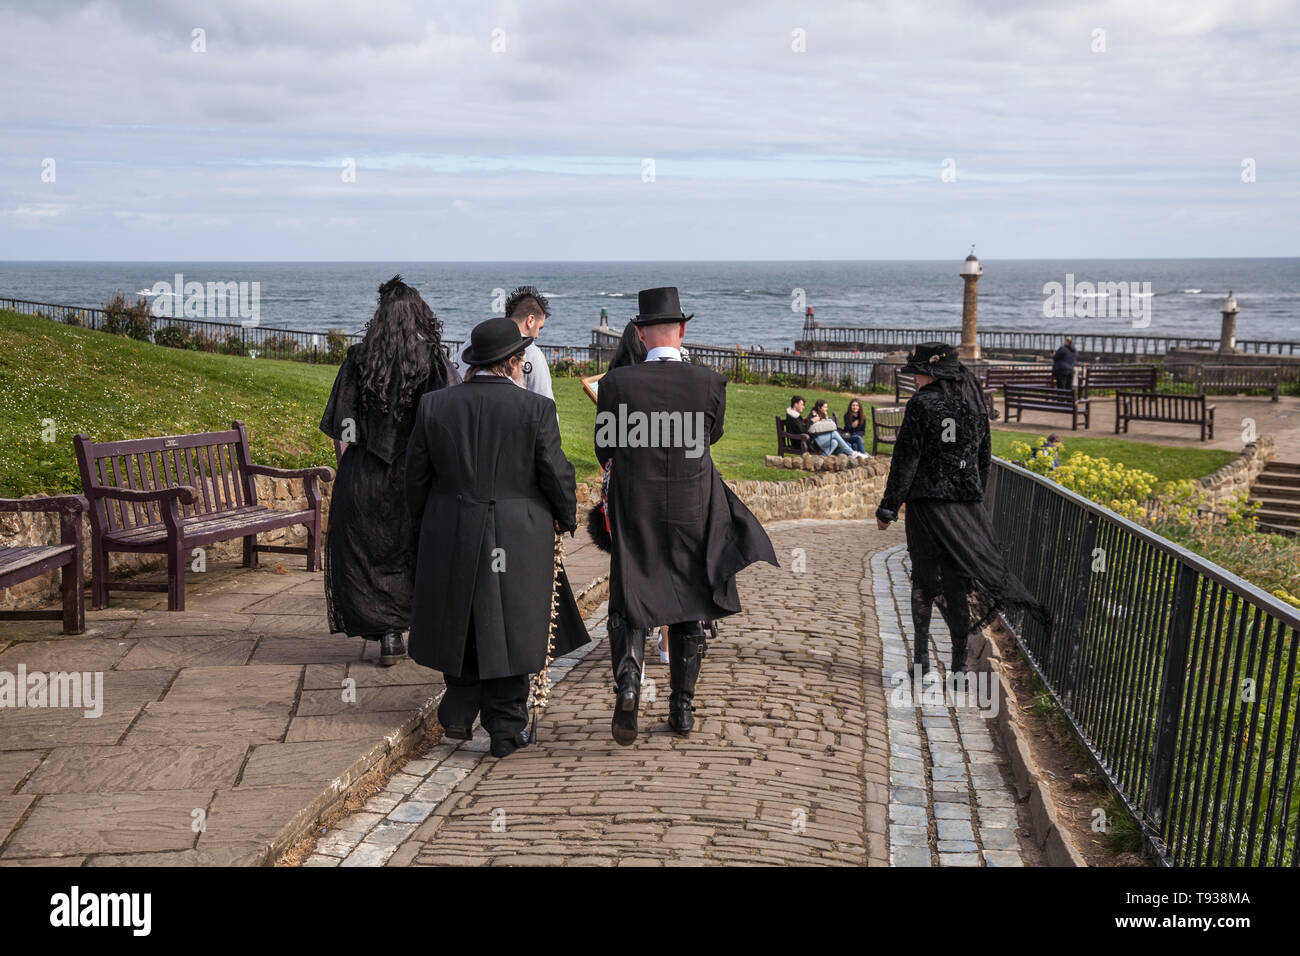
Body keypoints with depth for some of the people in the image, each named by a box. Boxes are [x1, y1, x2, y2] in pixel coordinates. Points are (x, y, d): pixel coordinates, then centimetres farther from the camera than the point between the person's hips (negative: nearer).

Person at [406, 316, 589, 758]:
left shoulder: (434, 405, -1)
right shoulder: (536, 408, -10)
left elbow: (417, 475, 4)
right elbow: (555, 474, -7)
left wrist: (425, 524, 18)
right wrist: (565, 517, 11)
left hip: (450, 536, 3)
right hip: (518, 539, -2)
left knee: (461, 623, 19)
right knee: (508, 629, 8)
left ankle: (458, 713, 18)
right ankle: (506, 728, 15)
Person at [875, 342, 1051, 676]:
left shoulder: (922, 404, -9)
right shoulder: (974, 402, 10)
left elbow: (905, 460, -10)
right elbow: (984, 459, 15)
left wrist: (888, 508, -5)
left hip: (927, 504, -4)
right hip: (967, 504, 5)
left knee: (923, 580, 8)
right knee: (957, 584, 7)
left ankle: (921, 658, 9)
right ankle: (959, 664, 6)